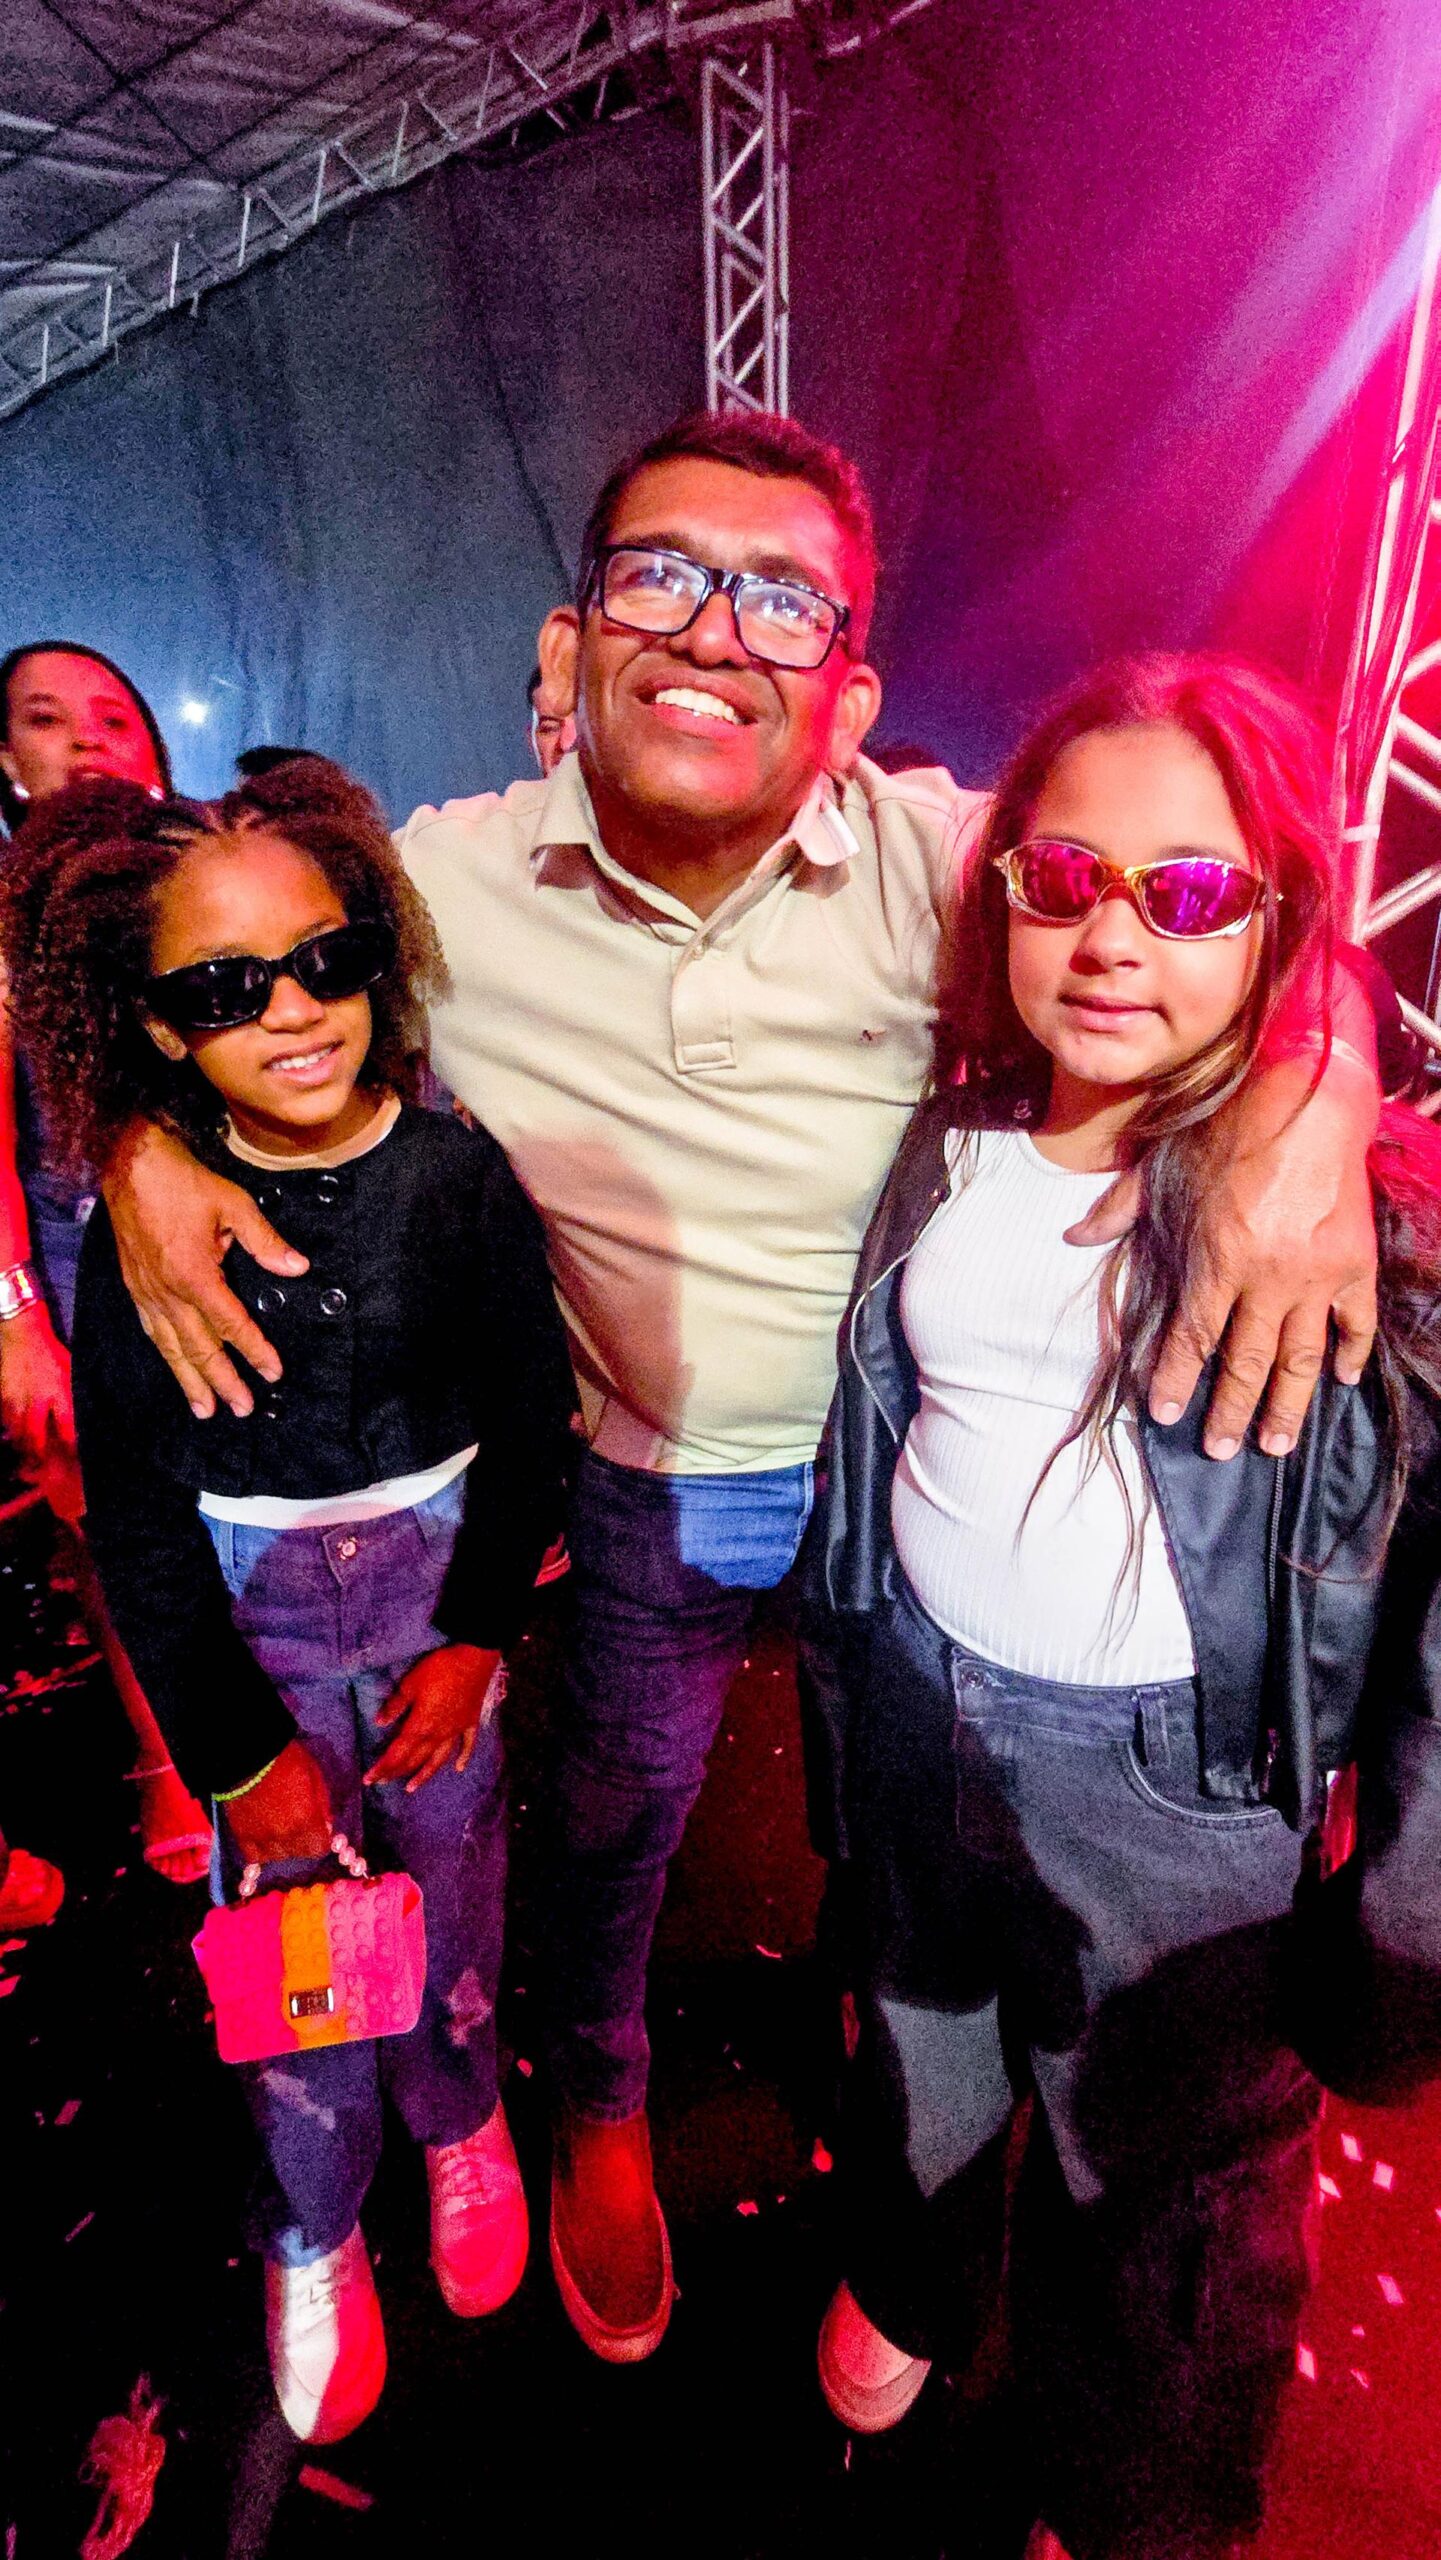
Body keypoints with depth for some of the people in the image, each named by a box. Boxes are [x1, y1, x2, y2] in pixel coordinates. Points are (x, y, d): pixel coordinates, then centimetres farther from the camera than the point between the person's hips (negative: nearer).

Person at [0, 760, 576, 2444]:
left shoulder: (457, 1175, -12)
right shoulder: (144, 1218, -12)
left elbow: (531, 1418, -4)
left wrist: (481, 1636, -6)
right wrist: (233, 1747, -6)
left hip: (441, 1569, 0)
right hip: (246, 1600, 0)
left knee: (450, 1883, 11)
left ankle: (458, 2118, 45)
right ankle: (314, 2230, 37)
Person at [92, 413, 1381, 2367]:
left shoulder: (936, 854, -23)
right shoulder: (451, 882, -17)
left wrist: (1314, 1096, -39)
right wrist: (140, 1139, -21)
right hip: (654, 1487, 1)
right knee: (614, 1819, 23)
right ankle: (601, 2110, 59)